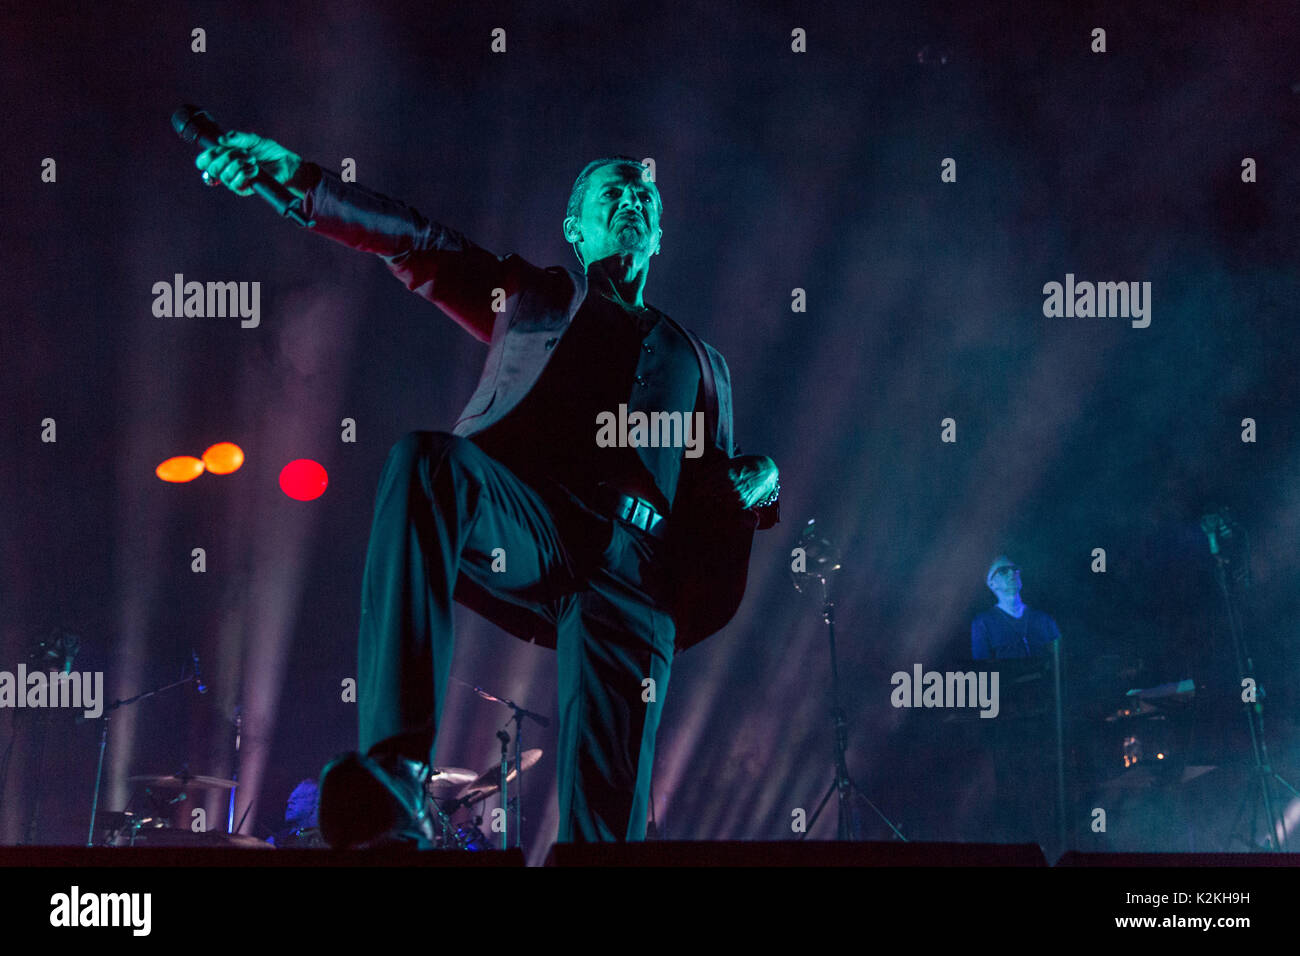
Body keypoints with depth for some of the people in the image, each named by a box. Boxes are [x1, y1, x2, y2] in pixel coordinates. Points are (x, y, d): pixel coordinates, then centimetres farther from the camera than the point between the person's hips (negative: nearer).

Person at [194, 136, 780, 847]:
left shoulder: (697, 361, 37)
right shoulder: (531, 297, 30)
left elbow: (712, 483, 33)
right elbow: (415, 244, 18)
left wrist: (755, 482, 9)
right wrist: (297, 180, 5)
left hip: (634, 570, 2)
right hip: (526, 532, -2)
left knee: (605, 801, -20)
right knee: (429, 461, -37)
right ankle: (395, 774, -49)